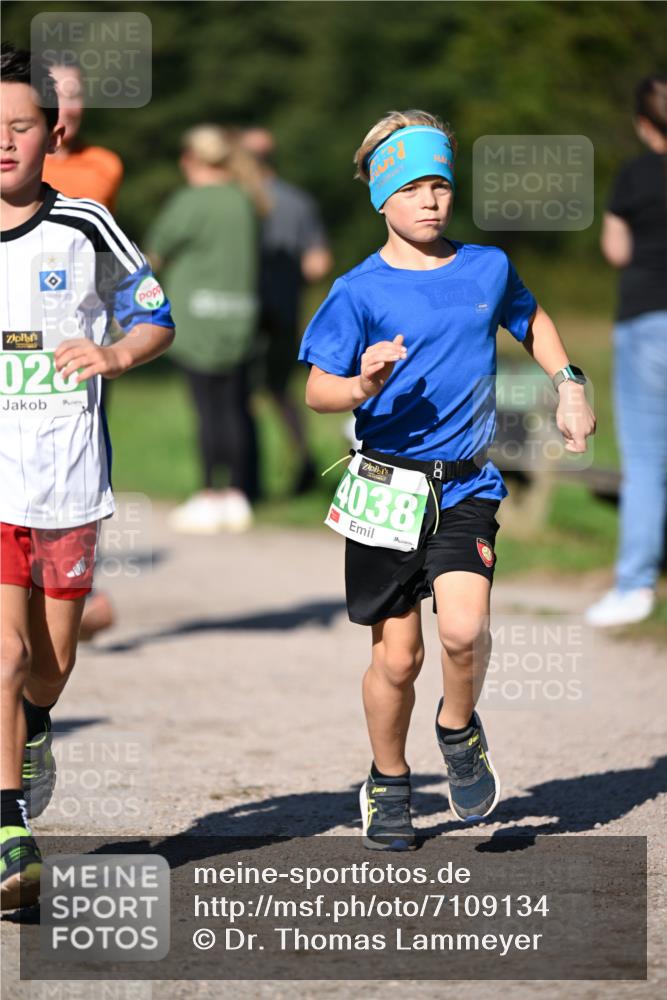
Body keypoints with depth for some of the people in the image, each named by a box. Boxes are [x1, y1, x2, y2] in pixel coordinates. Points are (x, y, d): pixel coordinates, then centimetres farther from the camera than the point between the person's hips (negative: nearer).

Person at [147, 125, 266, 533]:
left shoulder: (190, 202, -11)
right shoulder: (245, 201, 8)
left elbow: (156, 252, -1)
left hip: (199, 315, -6)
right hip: (241, 315, 6)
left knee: (208, 408, -3)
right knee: (235, 407, 9)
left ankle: (211, 497, 0)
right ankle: (239, 495, 11)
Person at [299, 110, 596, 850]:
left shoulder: (488, 268, 6)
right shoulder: (361, 291, -4)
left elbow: (531, 321, 27)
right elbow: (316, 389, -7)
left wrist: (568, 385, 16)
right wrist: (362, 388, -27)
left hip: (466, 486, 1)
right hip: (387, 489, -1)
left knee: (464, 628, -20)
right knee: (396, 655, 3)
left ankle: (459, 731, 11)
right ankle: (388, 786, 27)